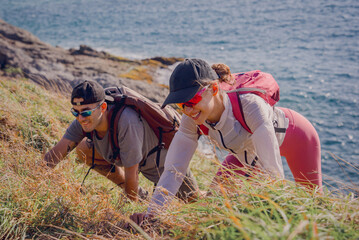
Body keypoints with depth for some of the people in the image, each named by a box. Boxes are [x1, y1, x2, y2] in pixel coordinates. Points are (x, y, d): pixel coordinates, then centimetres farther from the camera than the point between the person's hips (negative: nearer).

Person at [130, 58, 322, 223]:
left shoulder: (248, 105, -44)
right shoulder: (192, 120, -28)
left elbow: (273, 170, -45)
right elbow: (174, 169, -24)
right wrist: (150, 214, -34)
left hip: (295, 136, -4)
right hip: (249, 148, 4)